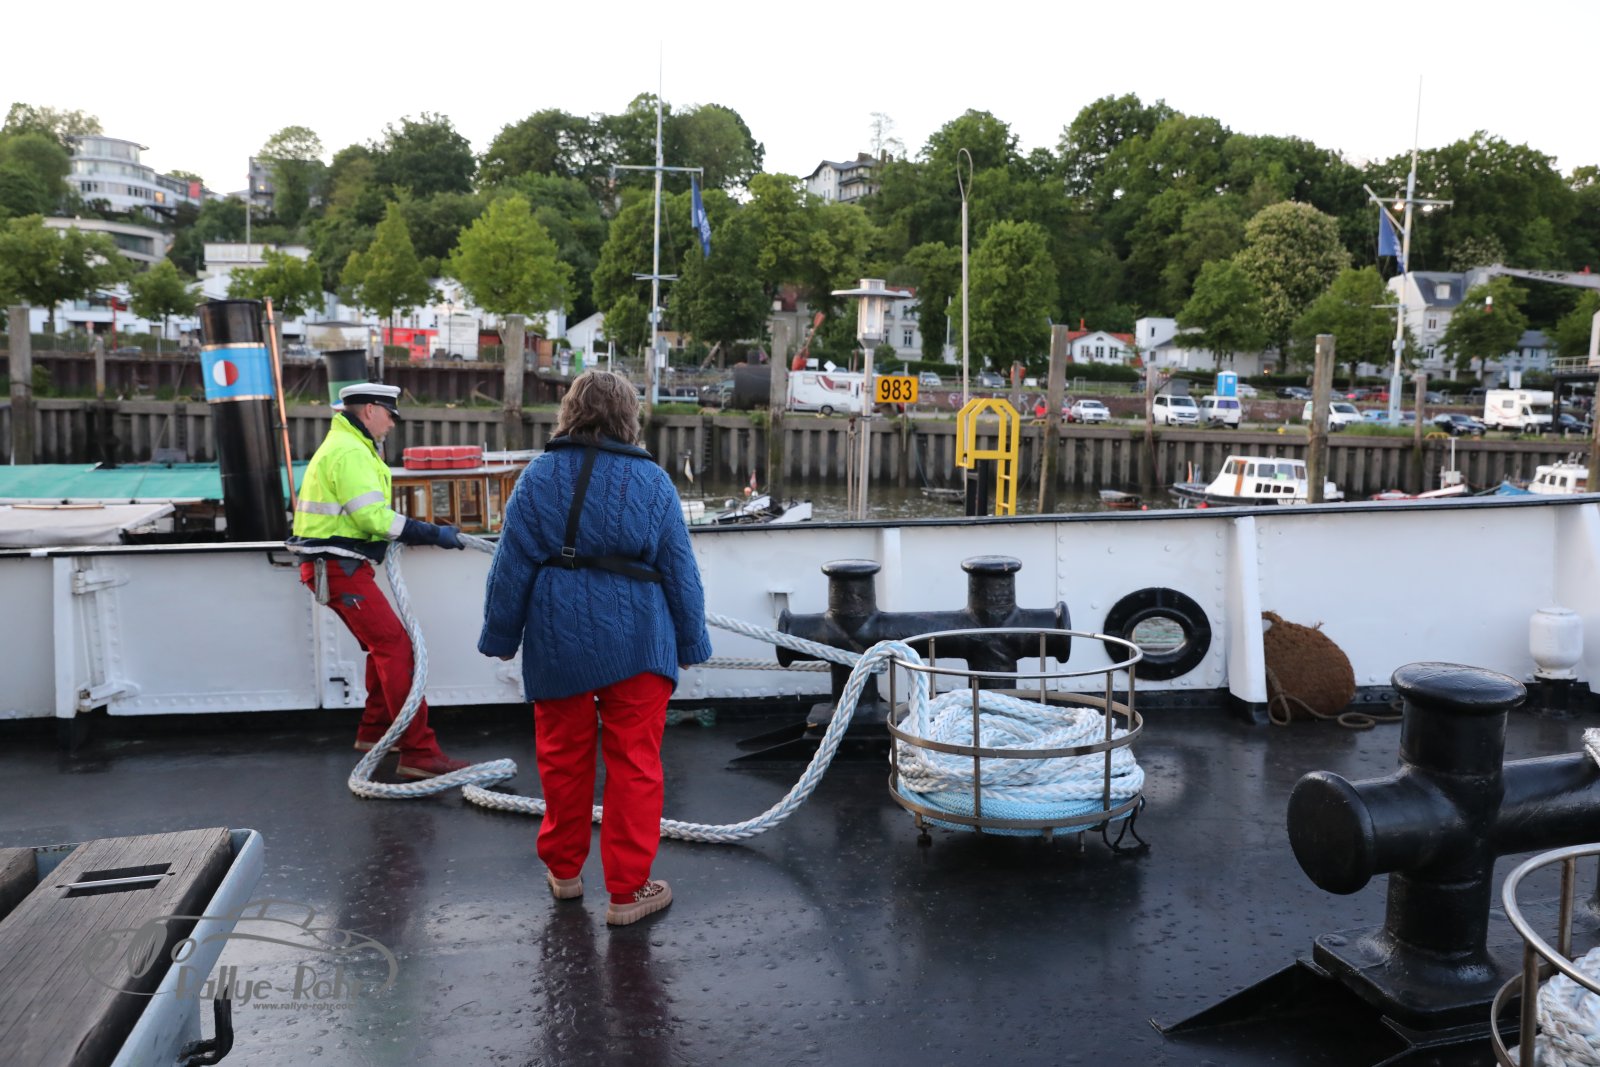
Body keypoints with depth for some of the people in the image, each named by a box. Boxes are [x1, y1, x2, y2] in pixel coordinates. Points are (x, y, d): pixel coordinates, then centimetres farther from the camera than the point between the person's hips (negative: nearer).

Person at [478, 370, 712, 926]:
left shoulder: (538, 477, -2)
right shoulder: (653, 482, -4)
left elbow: (511, 565, 1)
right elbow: (680, 572, 1)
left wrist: (501, 635, 11)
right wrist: (690, 643, 11)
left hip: (557, 640, 2)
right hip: (636, 642, -1)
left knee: (563, 756, 16)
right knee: (635, 764, 6)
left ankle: (564, 869, 32)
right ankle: (627, 891, 11)